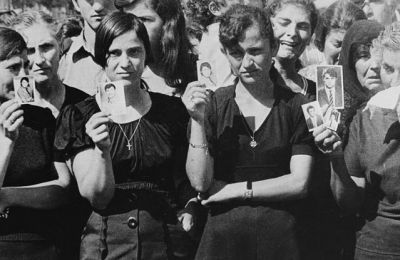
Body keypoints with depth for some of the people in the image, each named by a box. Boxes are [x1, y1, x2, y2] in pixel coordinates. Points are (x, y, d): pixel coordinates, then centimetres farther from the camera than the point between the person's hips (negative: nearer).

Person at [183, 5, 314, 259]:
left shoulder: (296, 105, -3)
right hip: (221, 235, 0)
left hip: (278, 237, 0)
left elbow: (298, 183, -8)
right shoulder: (212, 104, -2)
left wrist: (235, 189, -9)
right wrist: (198, 121, -17)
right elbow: (200, 182, -8)